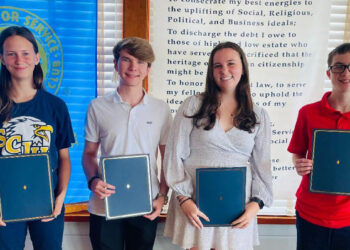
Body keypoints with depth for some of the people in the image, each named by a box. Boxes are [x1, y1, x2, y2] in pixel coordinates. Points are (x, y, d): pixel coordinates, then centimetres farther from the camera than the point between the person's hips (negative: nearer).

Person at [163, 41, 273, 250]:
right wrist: (184, 199, -8)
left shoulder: (259, 116, 9)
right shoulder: (193, 106, 2)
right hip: (195, 206, -1)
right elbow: (174, 156, -1)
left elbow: (262, 166, 9)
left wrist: (256, 204, -3)